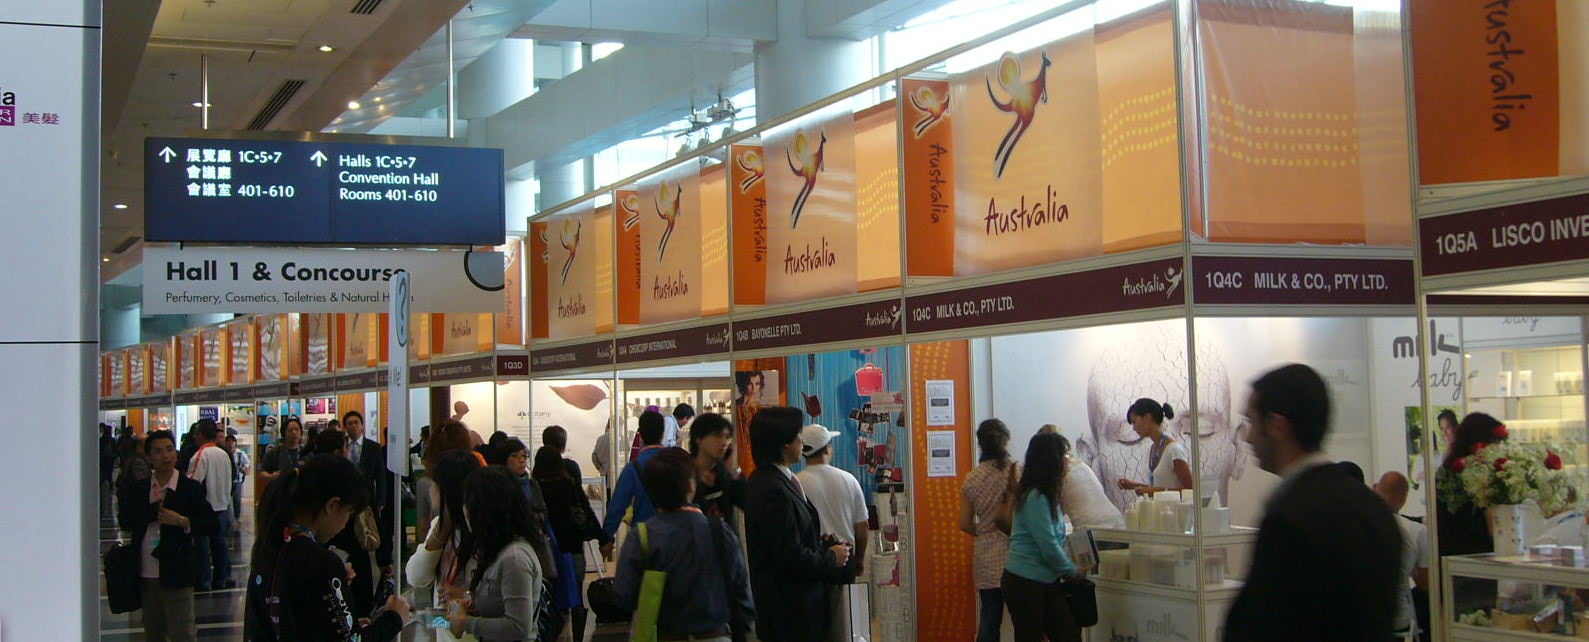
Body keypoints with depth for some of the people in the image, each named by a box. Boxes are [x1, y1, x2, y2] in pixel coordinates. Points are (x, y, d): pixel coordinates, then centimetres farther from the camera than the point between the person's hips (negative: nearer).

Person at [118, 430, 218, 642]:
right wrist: (154, 509, -13)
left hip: (176, 575, -4)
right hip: (146, 575, 4)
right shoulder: (138, 488, 9)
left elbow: (211, 525, -3)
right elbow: (125, 521, 1)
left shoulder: (190, 488, -1)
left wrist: (183, 521, -18)